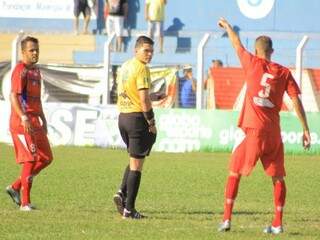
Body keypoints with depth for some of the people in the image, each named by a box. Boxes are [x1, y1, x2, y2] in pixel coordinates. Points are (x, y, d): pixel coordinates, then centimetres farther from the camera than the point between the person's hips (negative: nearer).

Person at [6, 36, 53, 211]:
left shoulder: (36, 71, 18)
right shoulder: (20, 70, -10)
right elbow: (13, 95, -20)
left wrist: (43, 119, 25)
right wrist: (23, 117, -31)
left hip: (35, 123, 9)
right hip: (22, 123, -9)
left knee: (46, 158, 7)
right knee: (31, 159, -11)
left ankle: (15, 187, 16)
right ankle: (25, 203, -6)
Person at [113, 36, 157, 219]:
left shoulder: (124, 66, 13)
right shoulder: (141, 68, -14)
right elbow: (144, 99, -19)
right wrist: (152, 123, -11)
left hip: (122, 117, 8)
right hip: (137, 117, -8)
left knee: (134, 160, 23)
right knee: (136, 164, -2)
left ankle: (122, 193, 5)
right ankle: (129, 209, -2)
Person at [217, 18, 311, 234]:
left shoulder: (253, 64, 0)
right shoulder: (284, 72, 5)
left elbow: (237, 45, 17)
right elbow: (296, 101, 1)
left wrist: (227, 26, 35)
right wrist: (306, 130, 3)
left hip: (255, 131, -2)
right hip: (274, 133, 2)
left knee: (234, 172, 7)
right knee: (278, 177, 9)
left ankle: (227, 219, 1)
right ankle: (278, 223, 4)